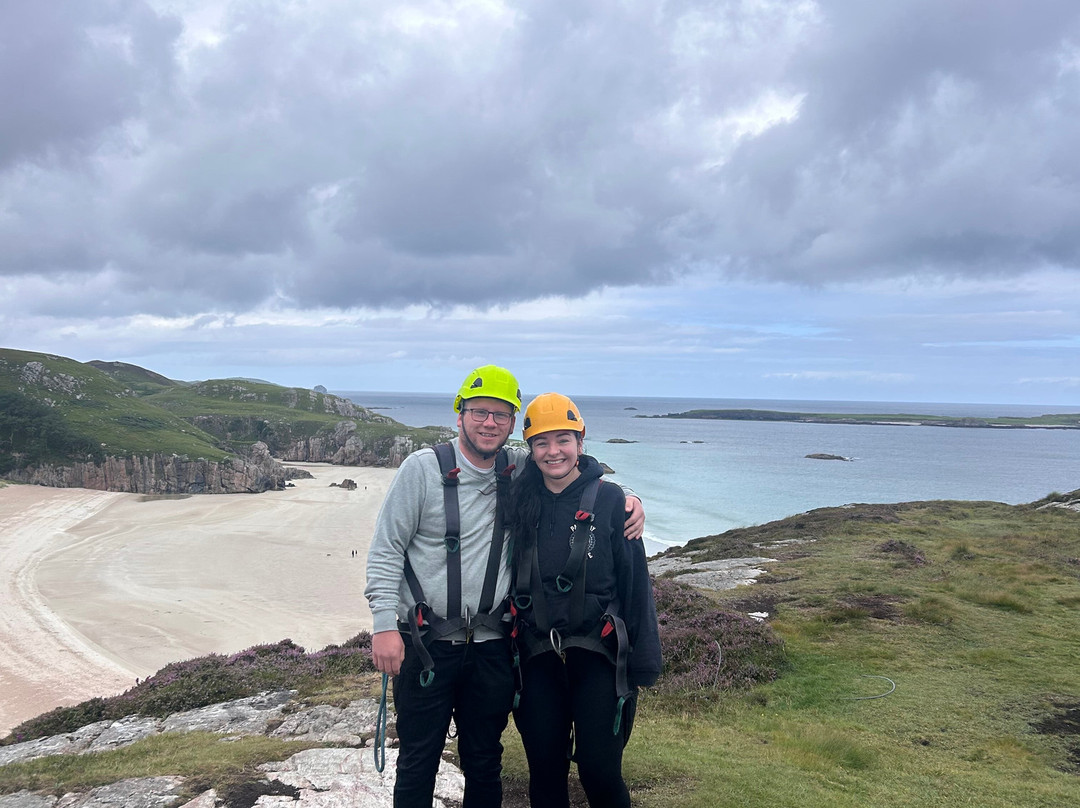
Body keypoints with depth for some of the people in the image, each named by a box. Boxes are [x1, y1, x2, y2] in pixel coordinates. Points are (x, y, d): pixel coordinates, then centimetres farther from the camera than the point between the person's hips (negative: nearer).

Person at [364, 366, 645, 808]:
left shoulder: (519, 469, 2)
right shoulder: (423, 468, -7)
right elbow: (385, 550, -5)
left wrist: (627, 497, -4)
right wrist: (385, 624, -13)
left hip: (491, 647, 3)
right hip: (427, 644, -3)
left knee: (484, 763, 17)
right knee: (417, 763, 10)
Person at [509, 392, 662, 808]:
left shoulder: (610, 500, -5)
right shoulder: (521, 504, 4)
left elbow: (636, 582, -4)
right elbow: (511, 580, 10)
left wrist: (642, 662, -7)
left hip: (596, 652, -3)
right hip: (537, 656, 3)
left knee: (599, 769, -2)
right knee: (544, 770, 10)